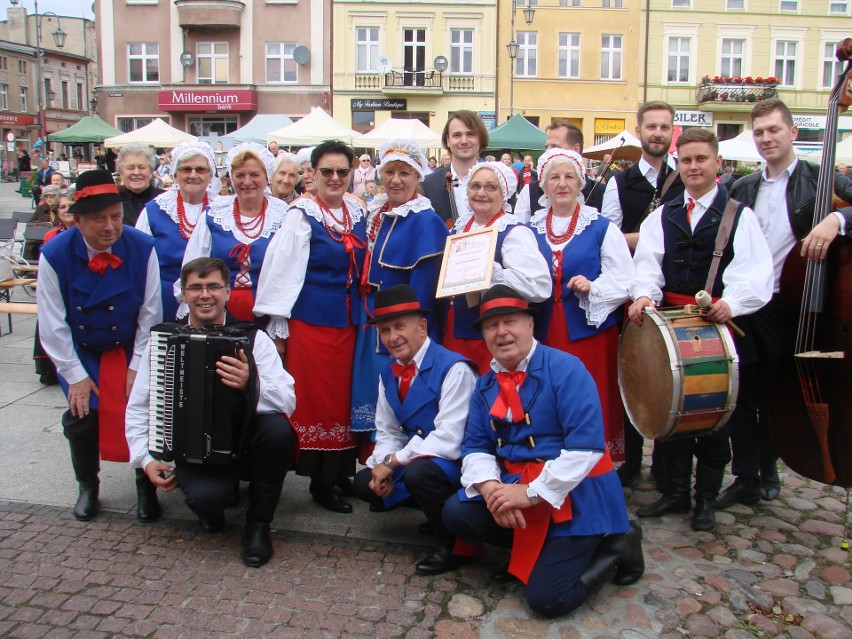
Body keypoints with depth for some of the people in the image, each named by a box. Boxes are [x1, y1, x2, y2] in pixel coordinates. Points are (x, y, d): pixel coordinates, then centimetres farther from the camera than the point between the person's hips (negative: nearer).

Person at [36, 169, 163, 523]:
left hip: (130, 349, 0)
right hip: (81, 353, 0)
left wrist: (138, 367, -10)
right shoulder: (54, 254, -18)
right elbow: (53, 324, -12)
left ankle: (145, 484, 14)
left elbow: (150, 313, -11)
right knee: (81, 417, -9)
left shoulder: (142, 248, -18)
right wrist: (75, 376, -11)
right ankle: (87, 486, 20)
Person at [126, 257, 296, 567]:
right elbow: (139, 408, 6)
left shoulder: (253, 338, -5)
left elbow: (287, 402, -16)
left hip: (247, 445, 1)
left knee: (277, 429, -32)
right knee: (206, 496, -33)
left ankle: (258, 524, -7)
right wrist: (146, 459, -7)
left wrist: (251, 384, -36)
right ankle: (212, 508, 11)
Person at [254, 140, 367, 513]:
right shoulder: (302, 215, -8)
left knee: (342, 397, 11)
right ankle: (320, 482, 13)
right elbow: (283, 270, -9)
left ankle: (340, 471, 24)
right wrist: (278, 328, -10)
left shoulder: (357, 213, 9)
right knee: (315, 398, 2)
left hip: (348, 321, 5)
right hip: (311, 320, -5)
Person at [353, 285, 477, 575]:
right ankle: (437, 511, 15)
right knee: (365, 483, 1)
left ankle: (452, 544, -9)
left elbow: (448, 440, -28)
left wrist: (393, 461, -21)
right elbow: (388, 432, 9)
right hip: (418, 459, 9)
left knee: (418, 472, -35)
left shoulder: (453, 369, -23)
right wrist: (382, 465, -12)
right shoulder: (388, 374, 3)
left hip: (457, 462, -8)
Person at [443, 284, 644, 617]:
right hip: (514, 486, 7)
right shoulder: (485, 384, 6)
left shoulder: (565, 369, -15)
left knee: (547, 599, -15)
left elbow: (587, 446, -23)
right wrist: (491, 488, -20)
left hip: (574, 493, -6)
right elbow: (475, 447, 2)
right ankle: (537, 547, 5)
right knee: (456, 513, -13)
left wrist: (531, 493, -25)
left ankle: (615, 546, 10)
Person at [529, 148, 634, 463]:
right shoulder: (530, 230, 12)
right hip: (544, 334, 3)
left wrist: (592, 287, -18)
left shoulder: (602, 228, 3)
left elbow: (624, 283, -1)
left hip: (591, 332, -2)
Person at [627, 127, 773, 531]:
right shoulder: (662, 217, 14)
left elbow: (753, 272, -11)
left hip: (719, 327, -3)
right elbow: (647, 264, -1)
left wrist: (731, 303, -30)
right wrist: (644, 294, -22)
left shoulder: (739, 215, 3)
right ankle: (676, 491, 22)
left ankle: (706, 497, 20)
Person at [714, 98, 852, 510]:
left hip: (788, 309, -3)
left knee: (774, 395, 7)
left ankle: (768, 471, 27)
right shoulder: (743, 189, 13)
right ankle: (745, 479, 18)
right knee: (742, 394, 7)